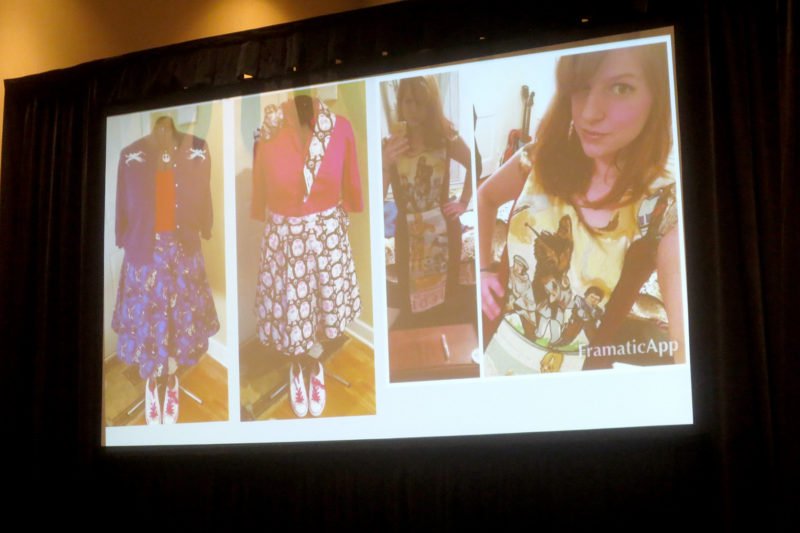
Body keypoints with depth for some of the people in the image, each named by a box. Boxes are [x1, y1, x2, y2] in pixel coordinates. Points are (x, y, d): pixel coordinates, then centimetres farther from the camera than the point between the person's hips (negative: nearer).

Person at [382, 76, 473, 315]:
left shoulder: (445, 136, -1)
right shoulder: (391, 144, -7)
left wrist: (464, 202, 9)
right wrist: (385, 164, -27)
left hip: (444, 229, 1)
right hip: (409, 234, -1)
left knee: (448, 300, 9)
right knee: (412, 305, 4)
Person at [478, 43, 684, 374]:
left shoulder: (666, 210, -20)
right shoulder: (541, 159, -10)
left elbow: (688, 342, -32)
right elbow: (485, 197, 14)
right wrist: (484, 269, 2)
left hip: (577, 378, -3)